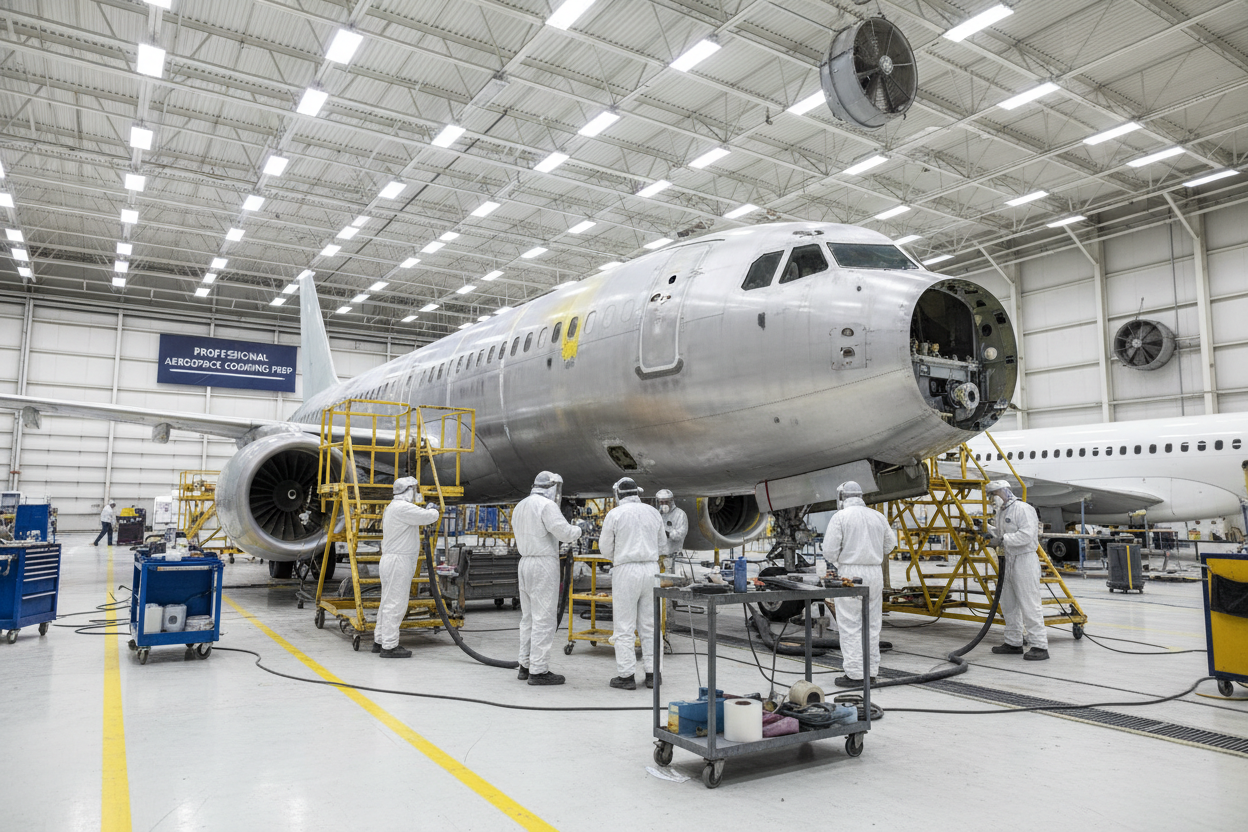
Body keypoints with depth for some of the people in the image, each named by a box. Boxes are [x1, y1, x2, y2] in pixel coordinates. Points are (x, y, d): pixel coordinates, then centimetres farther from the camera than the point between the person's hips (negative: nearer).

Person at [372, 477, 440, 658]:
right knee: (395, 604, -6)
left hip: (391, 560, 11)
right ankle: (389, 646, -2)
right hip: (398, 561, -11)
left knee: (388, 603, 17)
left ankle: (379, 641, 25)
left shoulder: (393, 507, 18)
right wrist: (433, 510, 3)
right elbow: (429, 517, -17)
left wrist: (426, 511, 16)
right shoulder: (402, 508, -17)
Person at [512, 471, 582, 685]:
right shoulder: (547, 505, -12)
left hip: (525, 562, 9)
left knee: (528, 617, 14)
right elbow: (564, 532, -17)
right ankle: (539, 670, -3)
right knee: (544, 618, -5)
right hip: (544, 563, -9)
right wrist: (578, 530, 2)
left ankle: (525, 665, 20)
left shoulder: (520, 506, 16)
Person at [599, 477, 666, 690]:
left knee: (624, 626, 3)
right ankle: (652, 673, 14)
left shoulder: (614, 514, -5)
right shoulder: (653, 512, 7)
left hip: (626, 571, -4)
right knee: (649, 624, 12)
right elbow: (661, 544, 17)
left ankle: (626, 676, 5)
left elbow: (606, 549, -1)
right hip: (651, 569, 4)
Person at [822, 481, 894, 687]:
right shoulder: (878, 516, 7)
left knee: (850, 625, 0)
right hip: (875, 573, 5)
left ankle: (854, 674, 1)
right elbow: (890, 543, 19)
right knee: (872, 624, 12)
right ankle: (871, 671, 18)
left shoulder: (840, 517, -8)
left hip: (850, 573, -5)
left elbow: (830, 550, -11)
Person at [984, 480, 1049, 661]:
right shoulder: (1001, 512, 17)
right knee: (1008, 604, 15)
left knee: (1029, 604, -10)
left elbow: (1027, 534, -25)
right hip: (1008, 561, 10)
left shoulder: (1023, 509, -14)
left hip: (1025, 560, -10)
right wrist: (987, 528, 12)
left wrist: (1002, 540, -24)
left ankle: (1040, 646, -6)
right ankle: (1014, 643, 24)